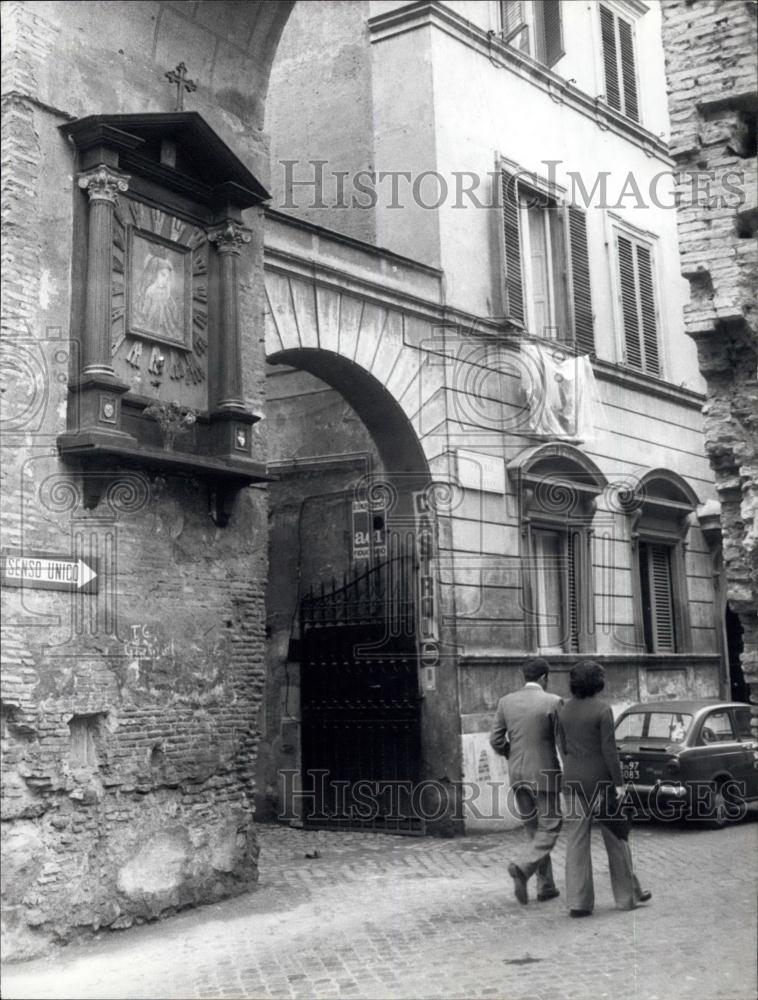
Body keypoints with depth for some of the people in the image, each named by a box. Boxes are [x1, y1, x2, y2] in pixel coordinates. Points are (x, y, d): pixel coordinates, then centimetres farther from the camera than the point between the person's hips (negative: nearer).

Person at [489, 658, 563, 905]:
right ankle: (522, 867, -18)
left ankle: (545, 886, 17)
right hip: (545, 773, -5)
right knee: (550, 828, 4)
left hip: (518, 774, 5)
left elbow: (496, 740, 1)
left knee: (534, 829, 15)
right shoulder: (552, 702, -10)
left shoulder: (506, 702, 2)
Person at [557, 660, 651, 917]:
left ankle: (578, 902, 2)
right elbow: (609, 749, -16)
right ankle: (627, 895, 22)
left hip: (572, 778, 5)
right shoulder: (603, 709, -14)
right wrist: (619, 783, -11)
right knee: (615, 836, 10)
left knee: (576, 838, 5)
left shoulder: (564, 710, 3)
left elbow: (563, 747, 8)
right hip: (599, 779, -5)